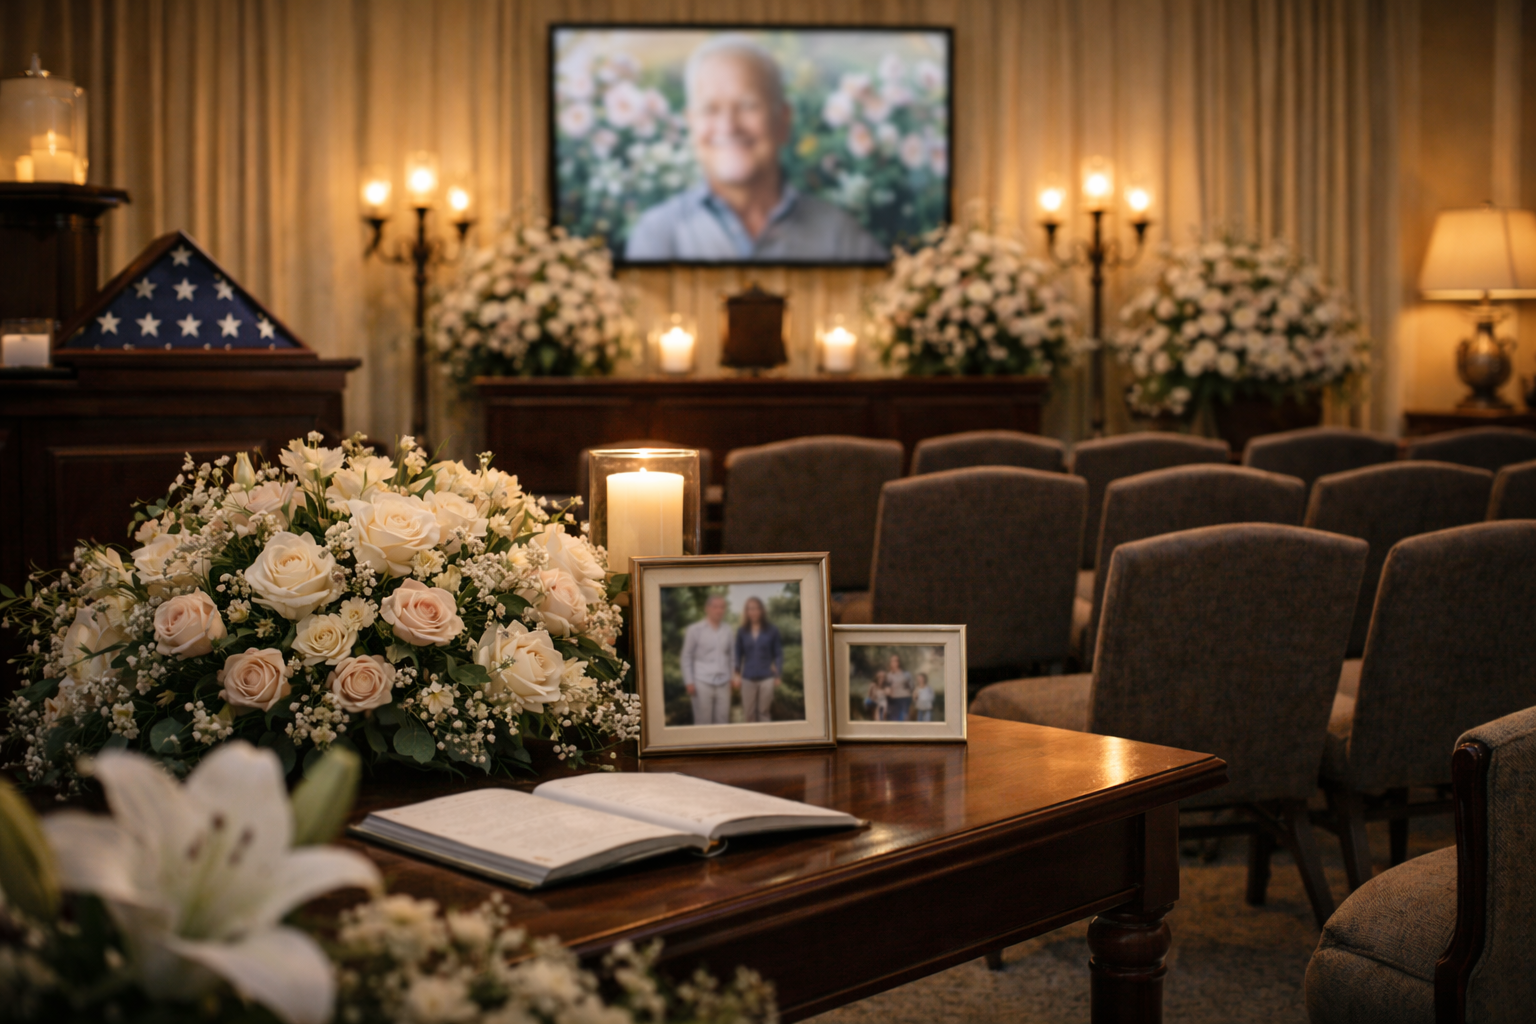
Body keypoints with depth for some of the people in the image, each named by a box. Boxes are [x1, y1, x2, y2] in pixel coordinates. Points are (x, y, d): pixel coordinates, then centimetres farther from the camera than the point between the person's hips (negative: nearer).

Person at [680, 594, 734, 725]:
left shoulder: (727, 630, 7)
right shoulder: (694, 630, -2)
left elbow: (731, 654, 14)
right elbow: (686, 657, 0)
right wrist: (689, 682, -6)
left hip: (723, 683, 3)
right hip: (703, 683, -3)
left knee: (722, 721, 4)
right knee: (703, 722, -3)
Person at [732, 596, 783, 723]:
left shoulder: (772, 630, 0)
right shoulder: (742, 632, 4)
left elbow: (778, 653, 4)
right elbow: (738, 654, 10)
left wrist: (778, 674, 0)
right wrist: (737, 674, 4)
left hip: (766, 678, -1)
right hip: (748, 678, 1)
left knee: (763, 713, 3)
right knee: (748, 714, 2)